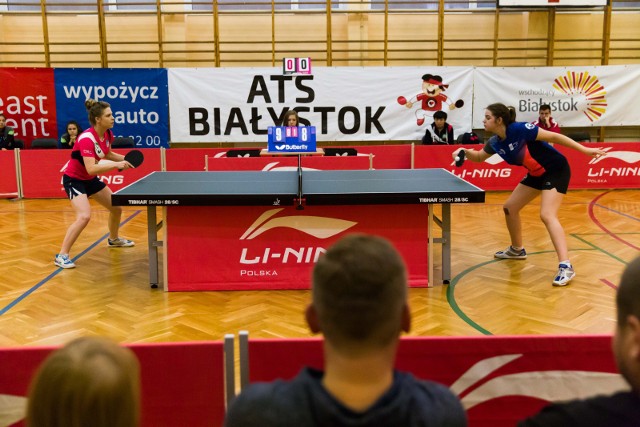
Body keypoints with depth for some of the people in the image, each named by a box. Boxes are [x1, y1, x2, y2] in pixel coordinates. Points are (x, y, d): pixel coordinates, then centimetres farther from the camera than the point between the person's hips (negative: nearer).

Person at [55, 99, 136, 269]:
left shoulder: (108, 134, -5)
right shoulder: (87, 138, -30)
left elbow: (107, 154, 14)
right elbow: (91, 168, -39)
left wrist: (125, 159, -1)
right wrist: (116, 165, -41)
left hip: (90, 179, 9)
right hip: (74, 179, -9)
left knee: (116, 208, 15)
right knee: (84, 216, -27)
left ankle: (114, 239, 43)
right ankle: (62, 256, -16)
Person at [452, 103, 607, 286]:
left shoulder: (520, 129, -27)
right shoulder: (495, 142, -3)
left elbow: (554, 136, -23)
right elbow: (479, 157, 16)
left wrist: (585, 150, -25)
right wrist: (465, 152, -7)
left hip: (556, 170, -9)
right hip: (536, 174, 9)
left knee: (547, 215, -24)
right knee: (509, 208, 12)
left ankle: (565, 266, -26)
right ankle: (517, 249, 34)